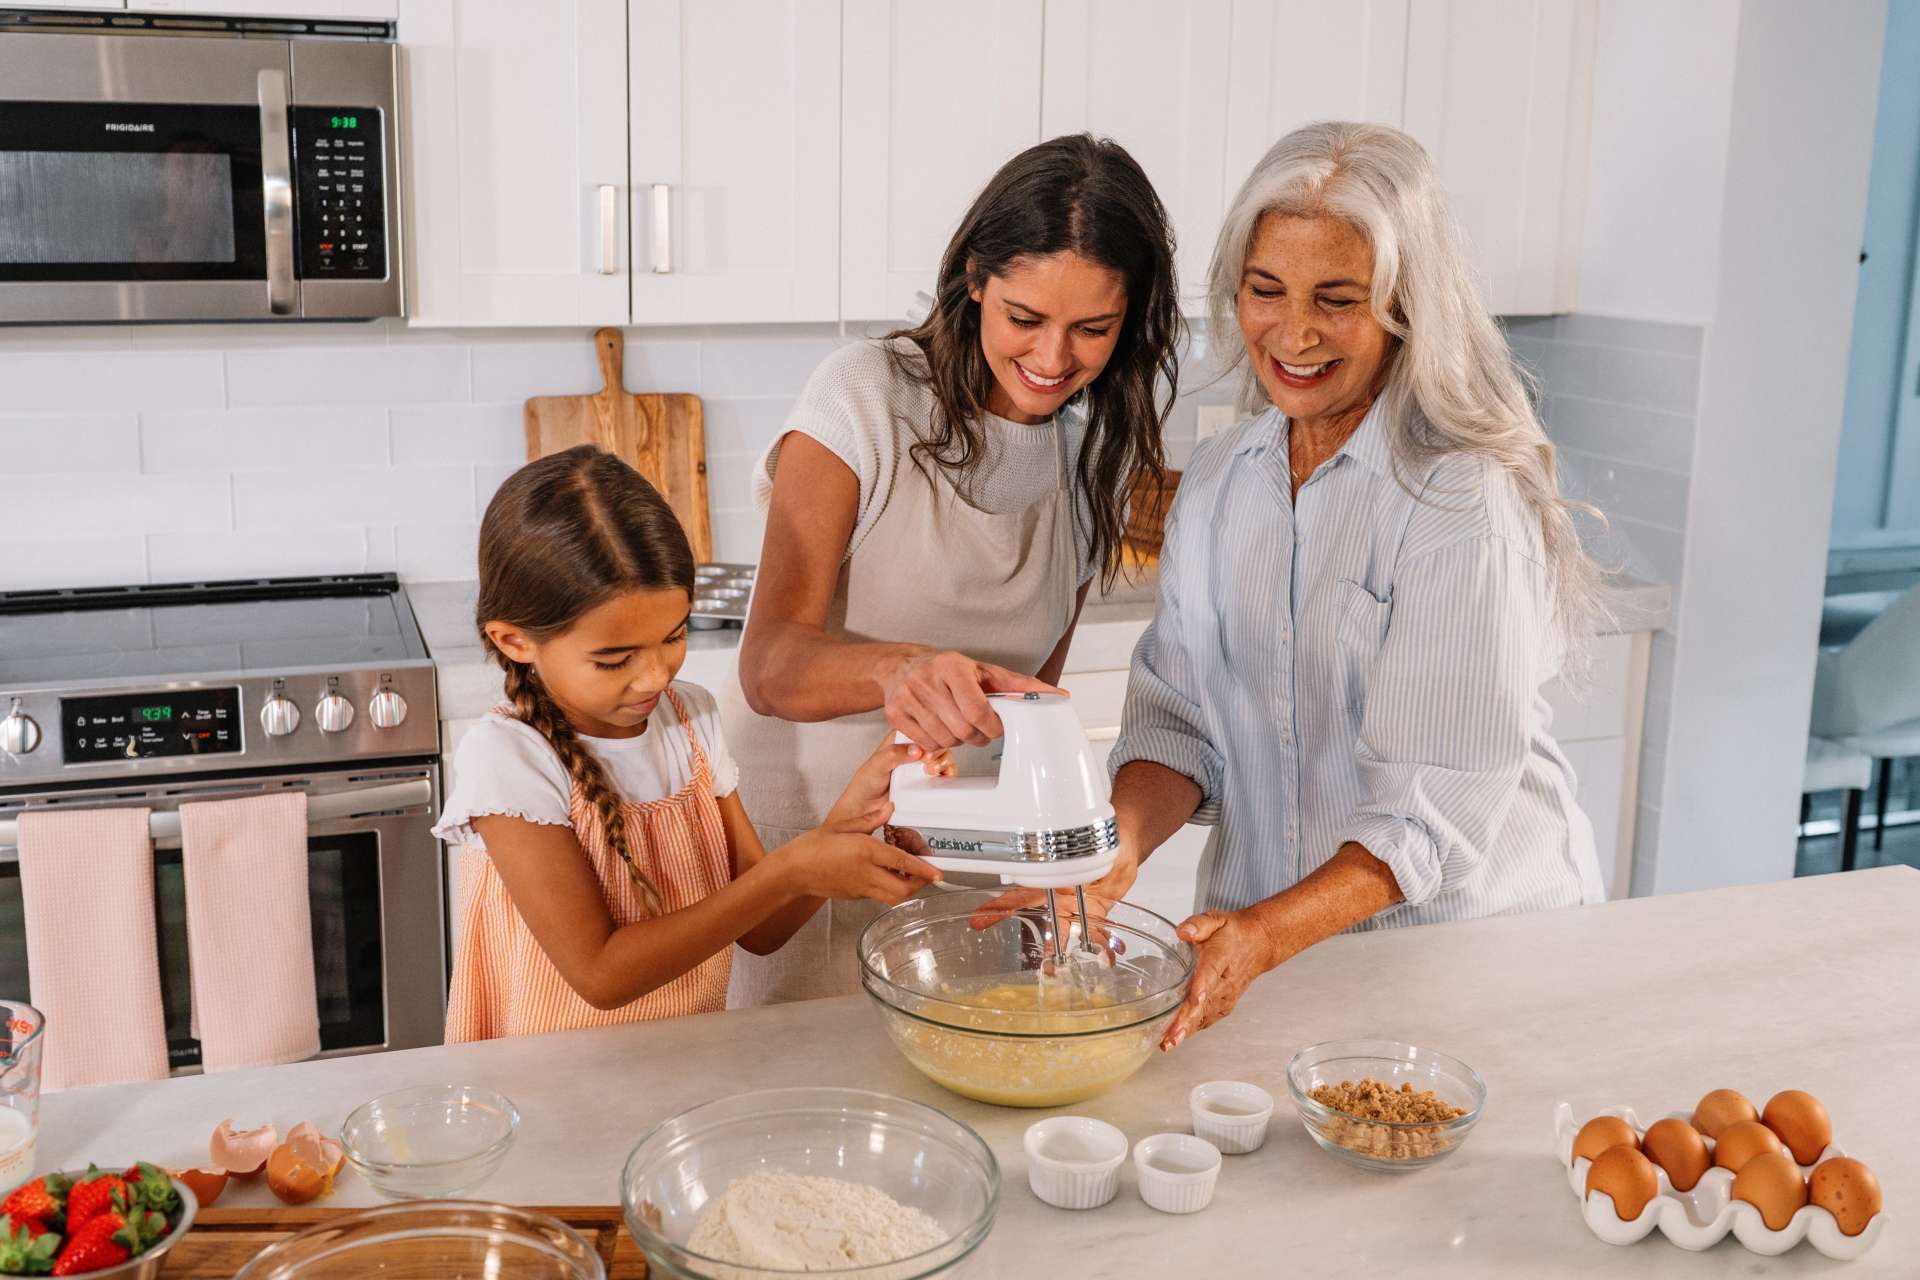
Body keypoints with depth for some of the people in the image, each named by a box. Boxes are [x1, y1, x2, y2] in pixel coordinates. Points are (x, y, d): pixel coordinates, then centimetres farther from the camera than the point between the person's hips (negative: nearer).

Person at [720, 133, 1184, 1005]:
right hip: (805, 834, -3)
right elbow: (770, 666, -22)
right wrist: (897, 669, -41)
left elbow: (1042, 664, 8)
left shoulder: (1106, 436, 0)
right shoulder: (868, 397, -15)